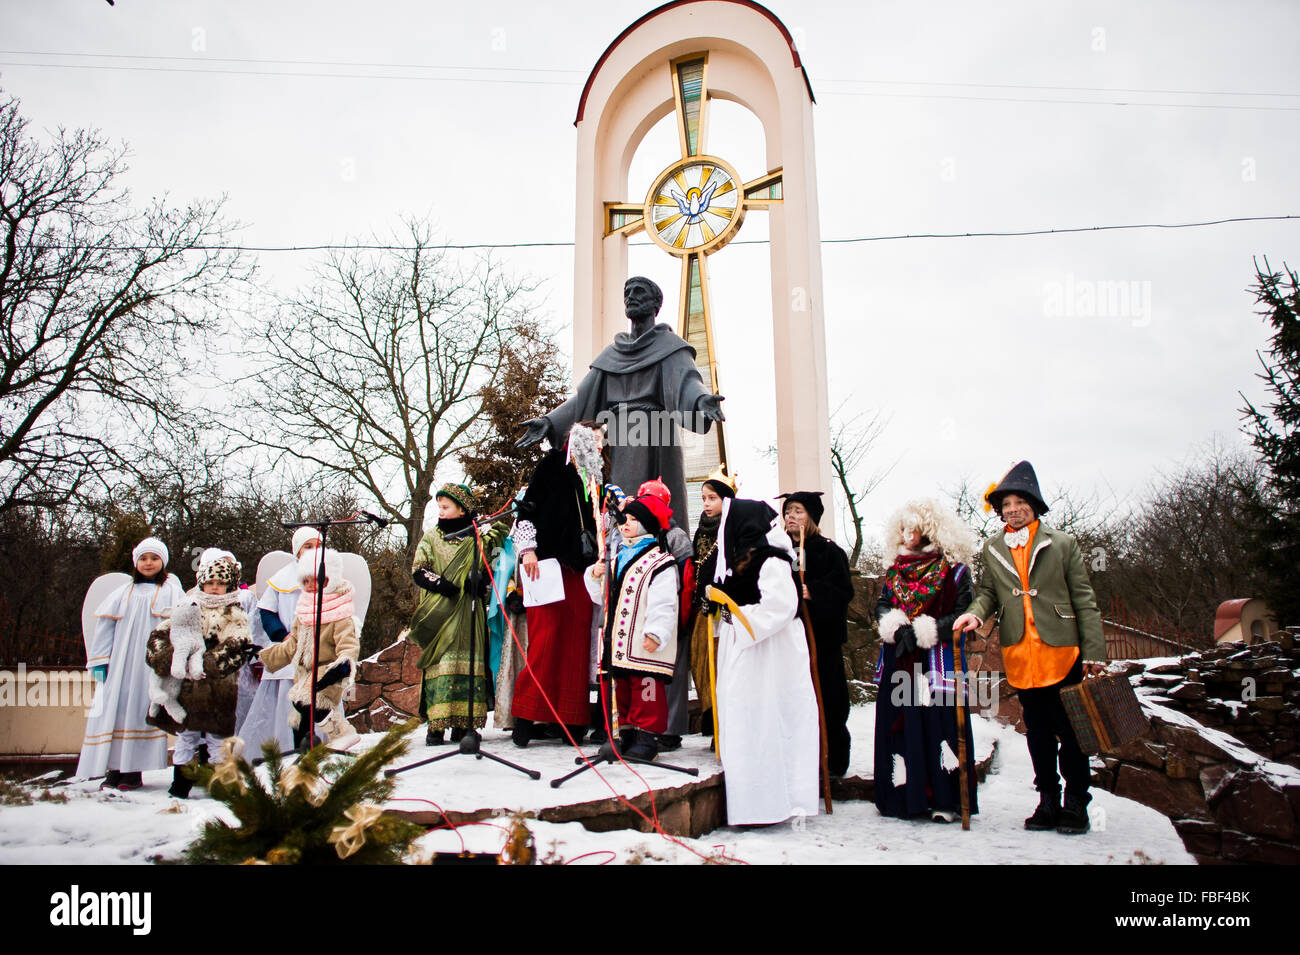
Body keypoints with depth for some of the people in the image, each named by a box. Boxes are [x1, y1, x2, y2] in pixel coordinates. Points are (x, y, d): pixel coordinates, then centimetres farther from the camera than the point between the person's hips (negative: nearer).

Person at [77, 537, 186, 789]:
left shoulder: (171, 591, 7)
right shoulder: (123, 593, 16)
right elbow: (104, 625, 12)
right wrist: (99, 662, 3)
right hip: (121, 663, 3)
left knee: (142, 709, -6)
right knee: (114, 708, -3)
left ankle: (133, 770, -2)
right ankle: (115, 768, 1)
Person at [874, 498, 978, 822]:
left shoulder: (953, 569, -2)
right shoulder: (896, 568, 13)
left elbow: (961, 613, -8)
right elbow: (881, 606, 11)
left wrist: (921, 632, -13)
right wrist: (897, 628, -9)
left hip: (937, 661, -5)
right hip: (899, 660, 5)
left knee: (938, 721, -7)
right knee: (899, 723, 3)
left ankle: (945, 799, 1)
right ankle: (906, 796, 11)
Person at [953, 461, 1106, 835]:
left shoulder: (1062, 543, 0)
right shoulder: (993, 548, 9)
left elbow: (1084, 600, 0)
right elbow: (989, 591, 15)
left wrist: (1094, 651, -5)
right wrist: (976, 612, -9)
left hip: (1062, 652, -3)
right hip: (1020, 656, 3)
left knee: (1070, 730, 3)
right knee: (1037, 731, 12)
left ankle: (1076, 804, 17)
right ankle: (1048, 801, 23)